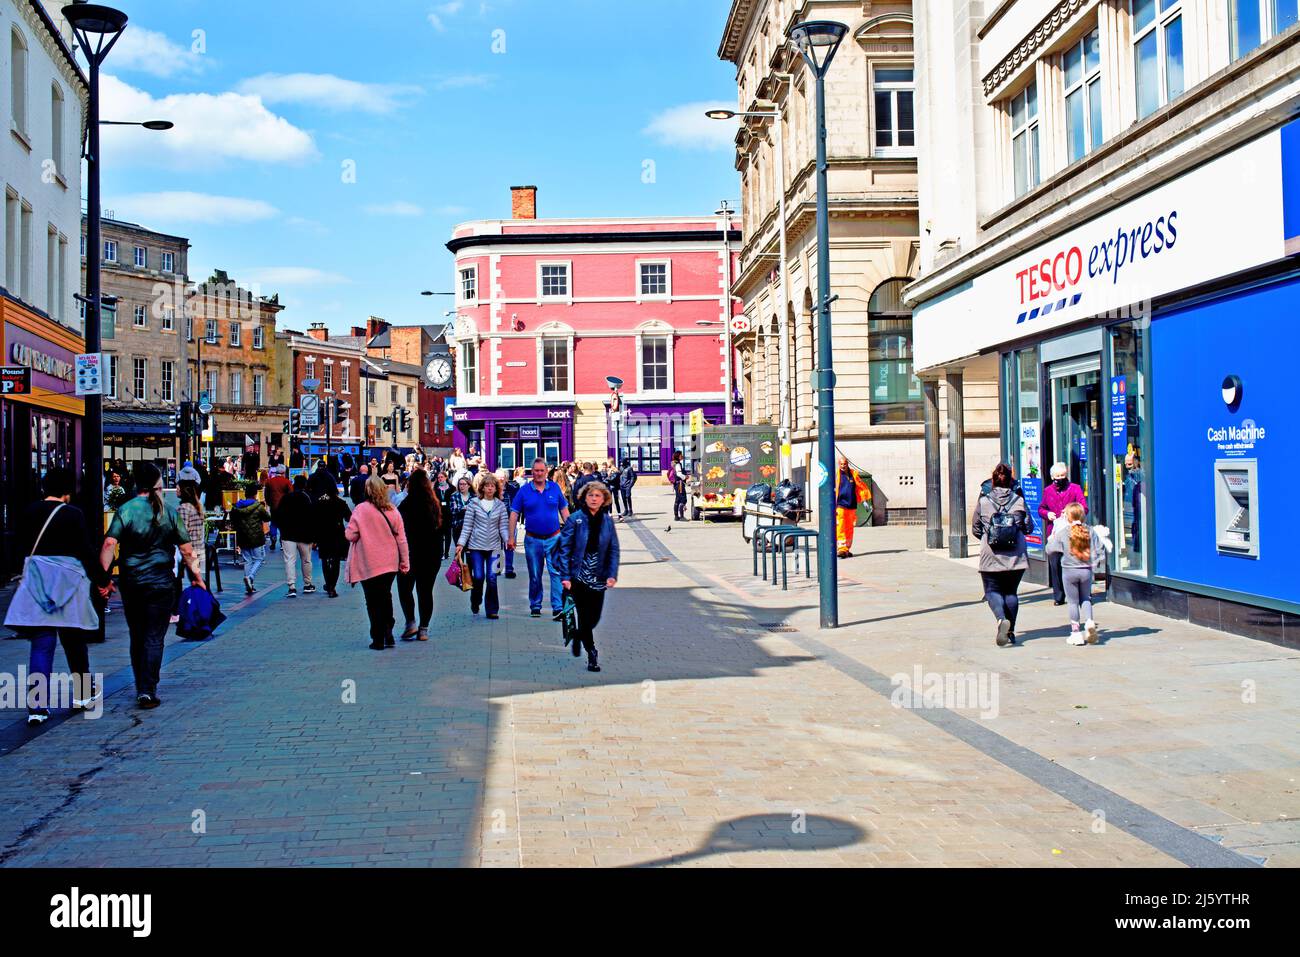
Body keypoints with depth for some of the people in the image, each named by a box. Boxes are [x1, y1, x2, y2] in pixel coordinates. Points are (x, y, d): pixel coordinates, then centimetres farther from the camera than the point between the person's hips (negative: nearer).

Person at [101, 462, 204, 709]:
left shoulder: (125, 510, -3)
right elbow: (186, 550, 1)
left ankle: (140, 688, 23)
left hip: (130, 583, 1)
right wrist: (196, 575, 11)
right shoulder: (168, 512, -1)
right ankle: (148, 691, -7)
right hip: (160, 583, -1)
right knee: (154, 638, 1)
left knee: (137, 637, 15)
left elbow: (109, 545, -13)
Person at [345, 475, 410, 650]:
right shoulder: (392, 511, -1)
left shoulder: (360, 510, -13)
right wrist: (405, 562, 8)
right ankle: (388, 634, 15)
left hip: (368, 565, -4)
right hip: (390, 563, 4)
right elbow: (401, 539, 1)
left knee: (373, 602, 5)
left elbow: (350, 535, -12)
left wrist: (347, 529, 11)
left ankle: (378, 639, 6)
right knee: (385, 597, 19)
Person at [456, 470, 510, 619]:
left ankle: (492, 610, 4)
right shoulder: (474, 503, 1)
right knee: (478, 577, -4)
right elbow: (467, 526, 1)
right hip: (476, 545, -1)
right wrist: (461, 543, -6)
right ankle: (475, 602, 24)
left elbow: (503, 526, 2)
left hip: (494, 546, 1)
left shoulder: (501, 505, 5)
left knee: (492, 578, -5)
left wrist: (507, 539, -15)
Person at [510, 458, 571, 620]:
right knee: (534, 576, 11)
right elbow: (514, 514, 1)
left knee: (556, 573, -9)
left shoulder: (555, 488, 2)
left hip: (554, 538, 0)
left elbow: (564, 510, 8)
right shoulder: (524, 491, -1)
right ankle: (535, 606, 24)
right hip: (532, 540, 0)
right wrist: (511, 537, -4)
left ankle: (558, 607, -8)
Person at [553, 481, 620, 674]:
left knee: (595, 617, 10)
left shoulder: (607, 521, 2)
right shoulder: (575, 519, -9)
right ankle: (592, 655, 12)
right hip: (578, 576, -3)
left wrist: (612, 574, -8)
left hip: (598, 578, 4)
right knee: (585, 616, -1)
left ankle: (578, 636, 40)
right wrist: (565, 576, -14)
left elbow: (613, 549, 3)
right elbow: (564, 548, -9)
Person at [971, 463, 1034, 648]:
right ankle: (1010, 632, 14)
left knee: (992, 591, 4)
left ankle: (1001, 619, -24)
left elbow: (975, 528, 7)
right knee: (1011, 591, 13)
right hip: (1016, 556, 2)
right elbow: (1029, 527, 5)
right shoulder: (1018, 500, -1)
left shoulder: (983, 500, -1)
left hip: (991, 556, -1)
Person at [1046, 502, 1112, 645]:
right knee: (1085, 598, 18)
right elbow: (1100, 550, -1)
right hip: (1086, 570, 2)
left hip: (1069, 570, -2)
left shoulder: (1062, 532, -7)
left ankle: (1076, 632, 6)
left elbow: (1050, 550, 1)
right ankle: (1089, 622, -6)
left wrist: (1052, 537, 17)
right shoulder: (1091, 531, -2)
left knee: (1073, 601, 6)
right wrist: (1095, 562, 16)